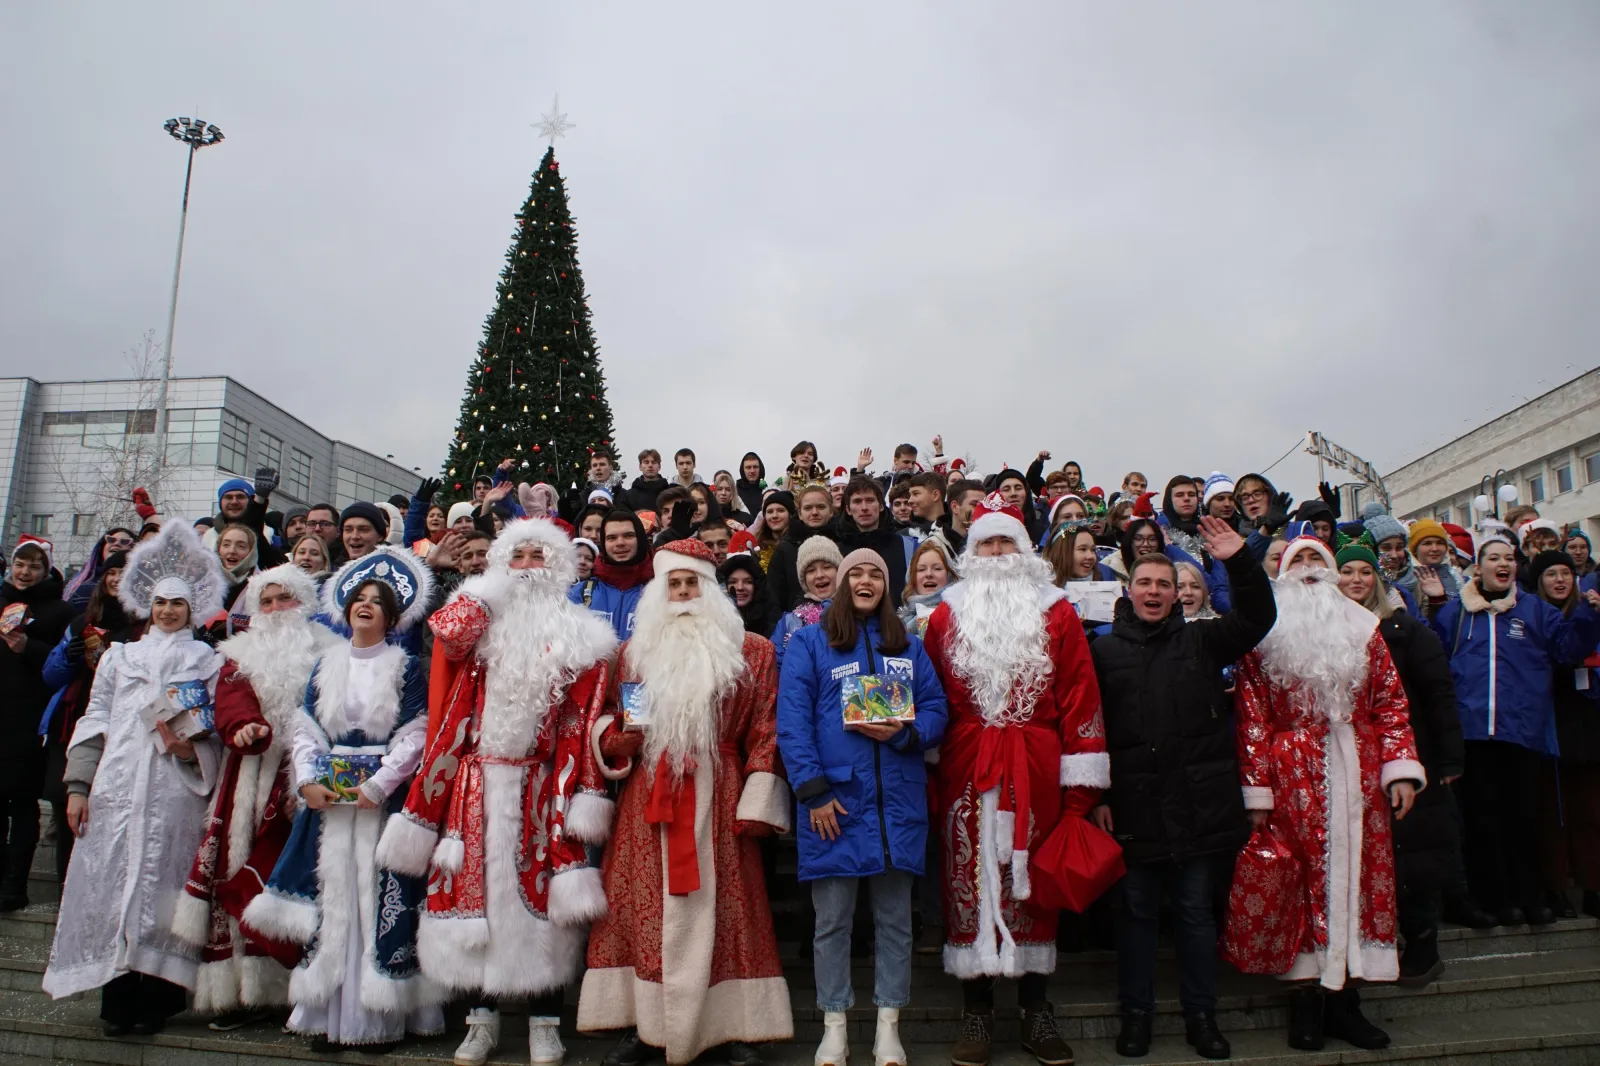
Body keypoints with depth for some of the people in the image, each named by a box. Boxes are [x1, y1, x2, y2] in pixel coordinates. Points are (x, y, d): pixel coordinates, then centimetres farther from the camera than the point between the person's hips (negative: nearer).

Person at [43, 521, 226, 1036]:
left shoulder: (208, 662, 14)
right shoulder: (119, 656, 19)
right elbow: (94, 721, 13)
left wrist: (191, 748, -11)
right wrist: (77, 785, 4)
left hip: (175, 792, -2)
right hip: (116, 788, 2)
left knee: (162, 884, -4)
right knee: (112, 881, -3)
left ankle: (155, 999, 2)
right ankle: (117, 999, 5)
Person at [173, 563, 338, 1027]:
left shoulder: (325, 653, 13)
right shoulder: (241, 656, 17)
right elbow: (232, 703, -2)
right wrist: (246, 727, -25)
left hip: (308, 778, -1)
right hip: (253, 777, 2)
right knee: (242, 872, -5)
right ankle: (243, 991, 2)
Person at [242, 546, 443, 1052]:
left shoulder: (406, 667, 0)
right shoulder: (326, 664, 11)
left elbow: (414, 736, -6)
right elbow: (306, 727, 8)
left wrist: (376, 785, -14)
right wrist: (308, 779, -7)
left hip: (385, 796, -3)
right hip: (329, 795, 4)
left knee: (380, 899, -2)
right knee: (330, 898, 5)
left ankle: (378, 1015, 5)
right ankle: (326, 1011, 13)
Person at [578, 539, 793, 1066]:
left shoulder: (751, 652, 6)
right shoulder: (634, 652, 13)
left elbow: (765, 733, 0)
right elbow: (608, 728, 15)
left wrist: (756, 803, -8)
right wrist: (619, 737, -8)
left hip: (717, 799, -2)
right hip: (648, 800, 2)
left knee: (724, 909, -1)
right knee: (642, 909, 1)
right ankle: (639, 1023, 12)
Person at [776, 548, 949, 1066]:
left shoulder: (909, 647, 14)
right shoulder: (809, 643, 2)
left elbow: (936, 712, 8)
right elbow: (792, 722, -6)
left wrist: (904, 732, -14)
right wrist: (813, 791, -14)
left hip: (898, 801, 3)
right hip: (833, 799, -3)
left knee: (894, 917, 9)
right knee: (832, 919, 6)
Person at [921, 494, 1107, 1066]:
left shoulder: (1056, 614, 4)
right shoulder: (946, 616, 6)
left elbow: (1079, 696, 0)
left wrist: (1081, 780, -6)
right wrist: (928, 777, 2)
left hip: (1036, 772, 0)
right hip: (967, 773, 0)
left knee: (1033, 883, 8)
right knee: (970, 881, 5)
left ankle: (1036, 1012, 23)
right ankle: (976, 1015, 18)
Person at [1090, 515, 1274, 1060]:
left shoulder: (1201, 639, 8)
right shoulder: (1104, 649, 4)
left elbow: (1259, 618, -2)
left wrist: (1239, 560, -14)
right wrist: (1096, 796, -4)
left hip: (1199, 802, 1)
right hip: (1133, 803, -1)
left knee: (1196, 909, 11)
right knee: (1136, 910, 9)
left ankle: (1201, 1015, 25)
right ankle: (1136, 1013, 23)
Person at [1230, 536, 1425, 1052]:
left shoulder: (1362, 627, 13)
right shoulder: (1265, 634, 2)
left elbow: (1390, 701, 9)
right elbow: (1252, 717, -2)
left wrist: (1400, 768, -2)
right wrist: (1257, 791, -7)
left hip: (1359, 774, 3)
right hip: (1296, 776, -3)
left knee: (1360, 873, 4)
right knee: (1302, 877, 0)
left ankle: (1344, 998, 15)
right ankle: (1307, 998, 9)